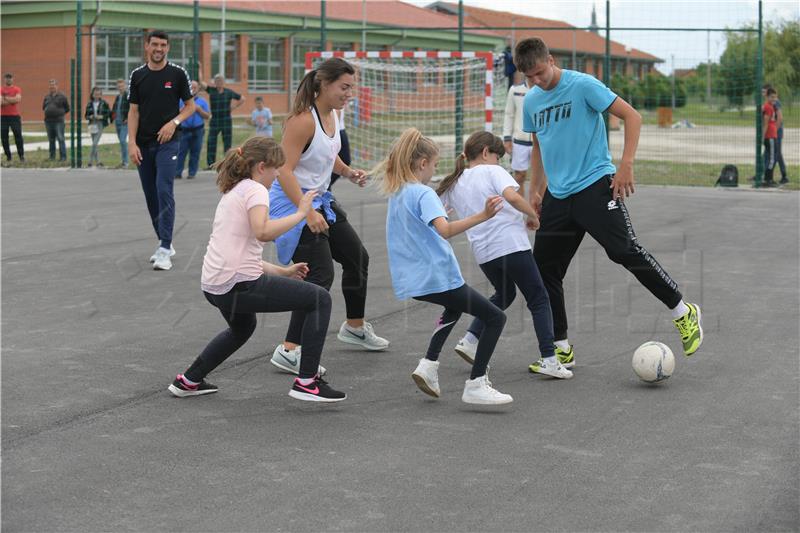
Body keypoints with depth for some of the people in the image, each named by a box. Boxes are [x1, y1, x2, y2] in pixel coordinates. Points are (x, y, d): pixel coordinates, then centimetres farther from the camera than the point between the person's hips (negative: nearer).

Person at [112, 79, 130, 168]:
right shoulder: (117, 97, 14)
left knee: (123, 140, -17)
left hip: (125, 122, -8)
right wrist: (113, 116, 12)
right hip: (117, 122, 8)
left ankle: (125, 161, -14)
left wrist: (128, 118, -16)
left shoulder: (128, 96, -8)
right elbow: (114, 108, 27)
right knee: (121, 141, 11)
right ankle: (124, 160, 17)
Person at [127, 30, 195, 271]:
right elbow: (134, 111, 5)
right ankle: (164, 243, 23)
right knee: (151, 195, 9)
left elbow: (190, 106, 5)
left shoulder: (178, 74, -1)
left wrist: (174, 122, -14)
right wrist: (132, 143, -5)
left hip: (168, 142, -4)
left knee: (164, 192, -15)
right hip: (144, 145, 4)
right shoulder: (137, 75, 5)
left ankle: (165, 250, -16)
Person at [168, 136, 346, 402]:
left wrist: (283, 271, 20)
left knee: (242, 328, 39)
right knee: (320, 299, -4)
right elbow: (262, 231, -27)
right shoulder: (255, 190, -6)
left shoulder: (232, 193, 22)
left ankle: (188, 381, 42)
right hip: (238, 285, -10)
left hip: (213, 287, 10)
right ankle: (307, 382, -6)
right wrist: (300, 213, -18)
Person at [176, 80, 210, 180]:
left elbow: (207, 116, 4)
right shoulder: (182, 101, 8)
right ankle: (178, 173, -6)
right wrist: (184, 108, -10)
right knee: (181, 151, -6)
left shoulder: (202, 102, 8)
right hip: (185, 130, 0)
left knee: (195, 152, 2)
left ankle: (192, 173, 8)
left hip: (198, 130, 0)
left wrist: (199, 109, -7)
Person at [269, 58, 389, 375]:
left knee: (357, 258, 19)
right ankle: (289, 350, -17)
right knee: (320, 275, -18)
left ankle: (354, 327, 40)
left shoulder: (332, 115, 5)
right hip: (293, 202, -10)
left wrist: (348, 173, 6)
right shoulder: (303, 120, -23)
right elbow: (284, 170, -27)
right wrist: (308, 213, -32)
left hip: (320, 200, 10)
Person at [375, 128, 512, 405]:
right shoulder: (423, 193, -15)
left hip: (412, 279, 9)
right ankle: (475, 385, -6)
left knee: (455, 307, 37)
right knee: (495, 318, 1)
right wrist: (482, 216, -39)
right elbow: (445, 230, -32)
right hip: (437, 276, -9)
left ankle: (429, 364, 20)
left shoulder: (395, 193, 11)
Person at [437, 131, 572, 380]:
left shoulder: (454, 184, 14)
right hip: (512, 245, -6)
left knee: (504, 294, 30)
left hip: (483, 252, 6)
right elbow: (512, 195, -20)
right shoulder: (492, 171, -3)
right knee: (538, 298, 5)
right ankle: (549, 360, -3)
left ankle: (469, 340, 19)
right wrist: (533, 215, -7)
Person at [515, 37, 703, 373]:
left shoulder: (582, 85, -9)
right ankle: (561, 349, 14)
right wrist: (535, 191, 19)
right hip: (557, 194, 7)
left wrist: (626, 165, -16)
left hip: (595, 185, -7)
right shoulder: (531, 102, 10)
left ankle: (684, 314, -1)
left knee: (625, 251, -17)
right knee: (544, 268, 3)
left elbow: (632, 116, -9)